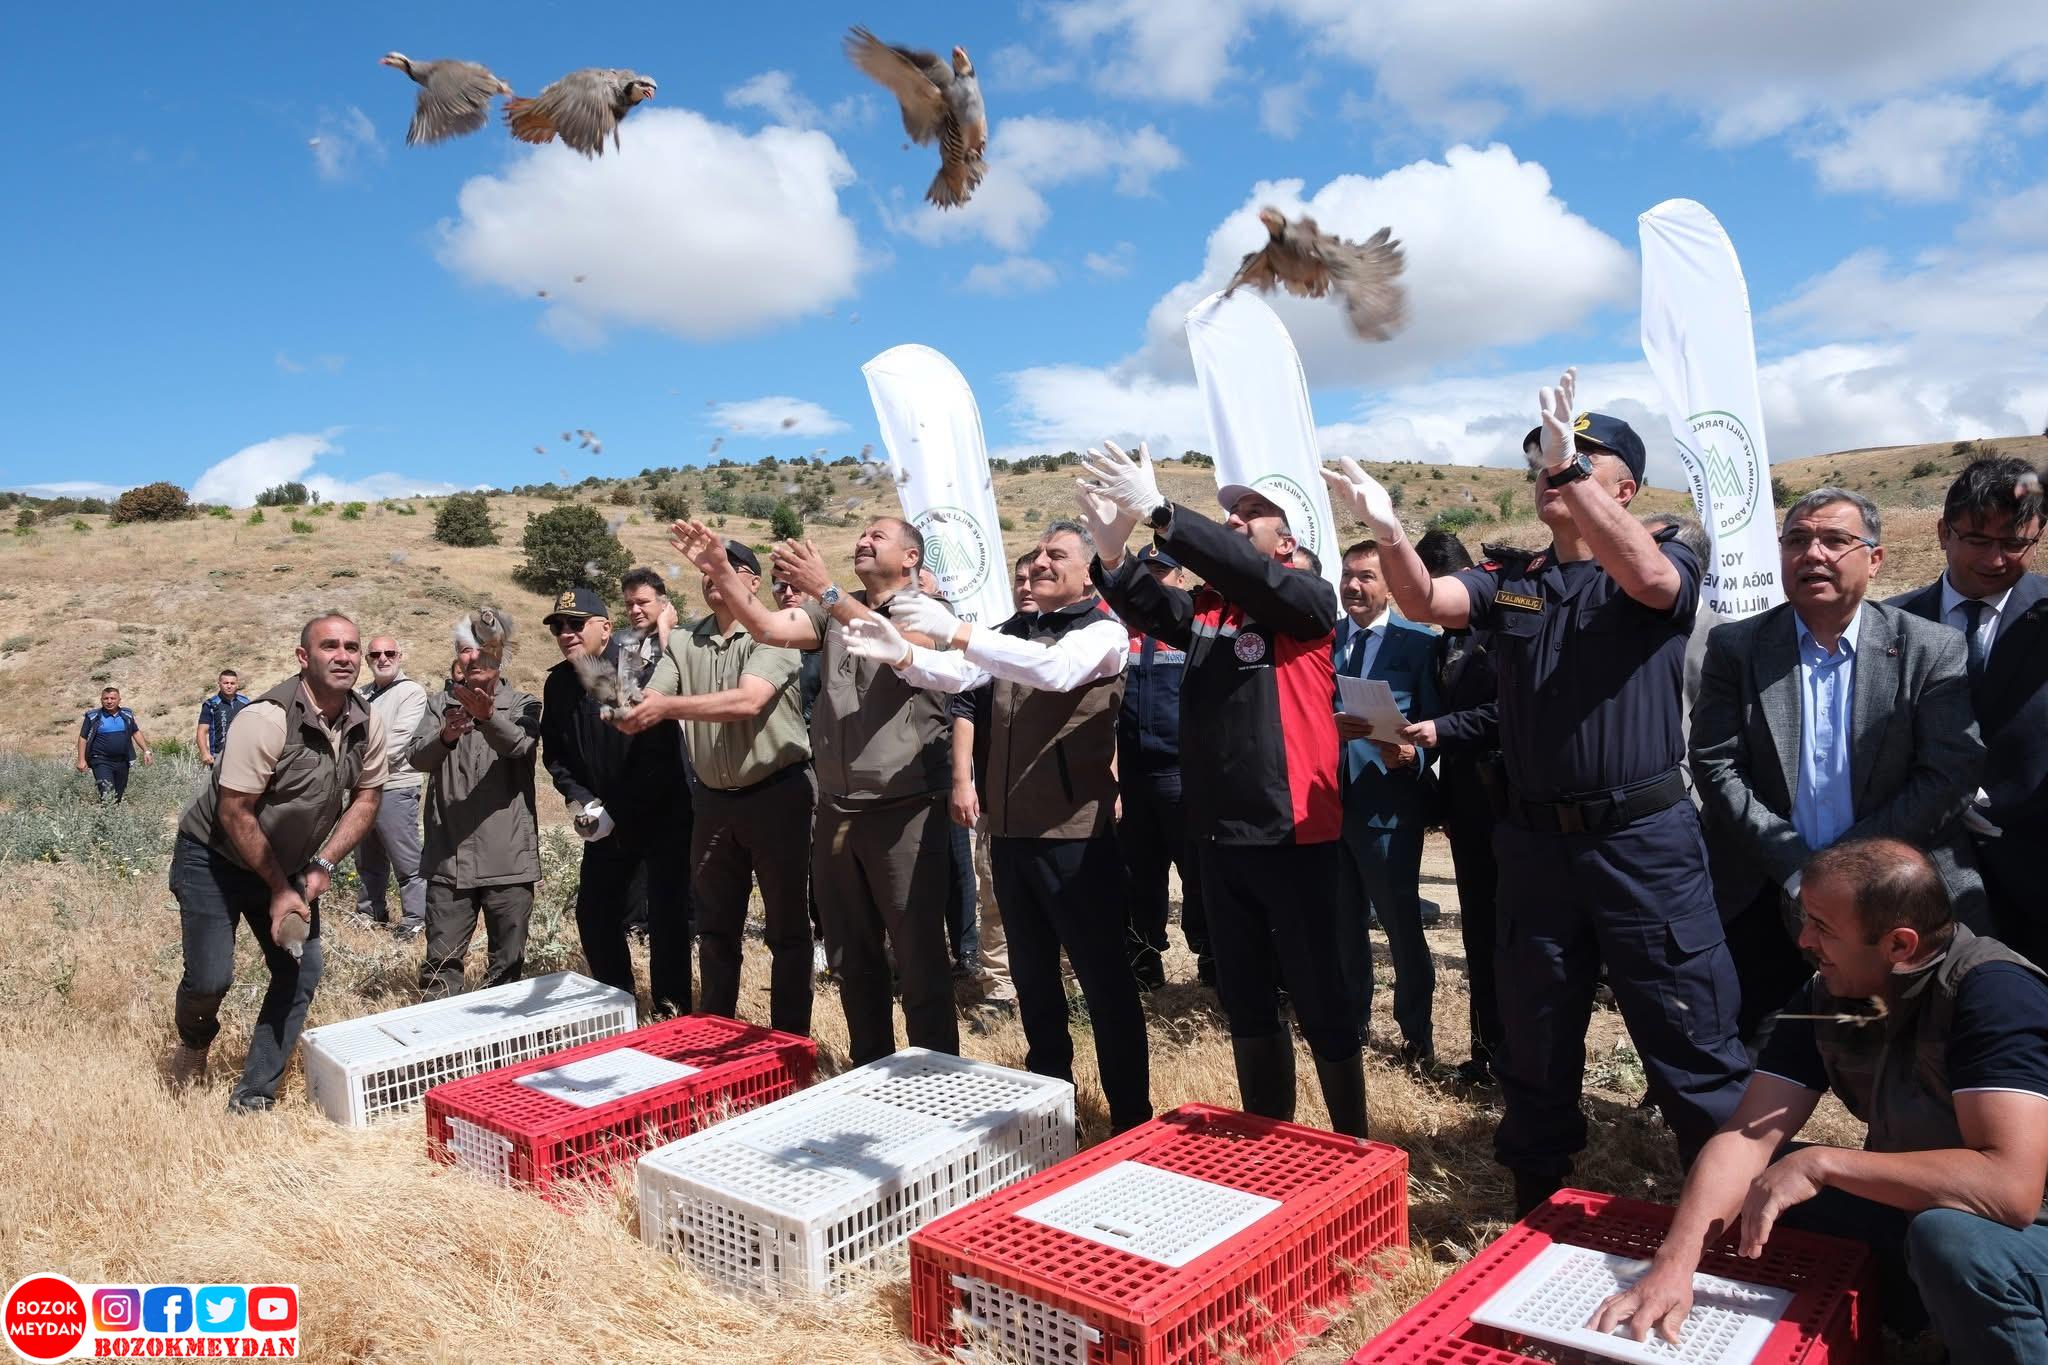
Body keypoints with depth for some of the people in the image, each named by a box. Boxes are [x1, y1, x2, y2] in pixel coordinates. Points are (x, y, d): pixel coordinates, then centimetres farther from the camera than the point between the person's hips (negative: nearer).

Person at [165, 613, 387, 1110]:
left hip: (287, 863, 6)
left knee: (302, 971, -1)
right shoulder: (268, 719, -28)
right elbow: (234, 813, -25)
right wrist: (278, 888, -18)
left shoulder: (368, 724, -11)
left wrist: (322, 865, -10)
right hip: (213, 856, -5)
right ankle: (193, 1037, 28)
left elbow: (367, 797, 1)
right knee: (211, 977, -9)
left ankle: (253, 1097, 12)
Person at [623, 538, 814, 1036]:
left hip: (777, 794, -5)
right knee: (715, 925, 17)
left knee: (787, 926, 4)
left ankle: (791, 1043, 16)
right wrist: (626, 712, -27)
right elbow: (649, 707, -3)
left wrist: (668, 706, -32)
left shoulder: (771, 635, -10)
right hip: (715, 800, 6)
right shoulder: (682, 642, 7)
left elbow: (748, 701, -25)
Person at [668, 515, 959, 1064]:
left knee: (919, 956, 1)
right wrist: (719, 572, -14)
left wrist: (825, 590, -30)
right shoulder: (835, 609, 13)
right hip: (835, 811, 6)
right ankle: (868, 1072, 30)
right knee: (851, 957, 15)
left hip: (904, 810, -5)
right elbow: (768, 628, -1)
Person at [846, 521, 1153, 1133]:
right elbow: (956, 675, -1)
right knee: (1031, 971, 17)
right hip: (1009, 826, 7)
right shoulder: (1011, 631, 14)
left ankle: (1131, 1116, 14)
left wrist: (956, 632, -31)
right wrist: (903, 654, -21)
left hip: (1074, 829, -7)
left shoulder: (1104, 631, -6)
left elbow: (1054, 670, -27)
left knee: (1103, 974, 1)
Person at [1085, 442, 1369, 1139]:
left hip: (1294, 837, -6)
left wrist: (1158, 512, -29)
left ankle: (1352, 1146, 23)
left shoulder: (1309, 598, -5)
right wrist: (1112, 551, -27)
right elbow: (1146, 606, -7)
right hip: (1219, 836, 6)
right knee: (1245, 1003, 17)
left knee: (1324, 1003, 5)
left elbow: (1246, 574, -23)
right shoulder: (1205, 609, 10)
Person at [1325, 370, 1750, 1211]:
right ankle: (1536, 1209, 33)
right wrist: (1389, 532, -27)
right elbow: (1423, 601, -8)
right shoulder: (1511, 583, 9)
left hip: (1645, 841, -4)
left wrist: (1571, 467, -32)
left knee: (1693, 1047, 2)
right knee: (1535, 1047, 16)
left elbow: (1647, 576, -26)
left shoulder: (1669, 562, -2)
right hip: (1535, 844, 4)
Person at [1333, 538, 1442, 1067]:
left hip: (1388, 802, -4)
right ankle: (1352, 1019, 34)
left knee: (1402, 924, 5)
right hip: (1330, 798, 4)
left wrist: (1412, 755, -24)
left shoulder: (1418, 641, -5)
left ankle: (1416, 1034, 22)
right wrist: (1328, 725, -16)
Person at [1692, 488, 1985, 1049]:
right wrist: (1797, 869, -13)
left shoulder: (1932, 650, -1)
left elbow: (1951, 772, -7)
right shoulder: (1735, 648, 0)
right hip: (1766, 904, 0)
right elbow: (1716, 767, -5)